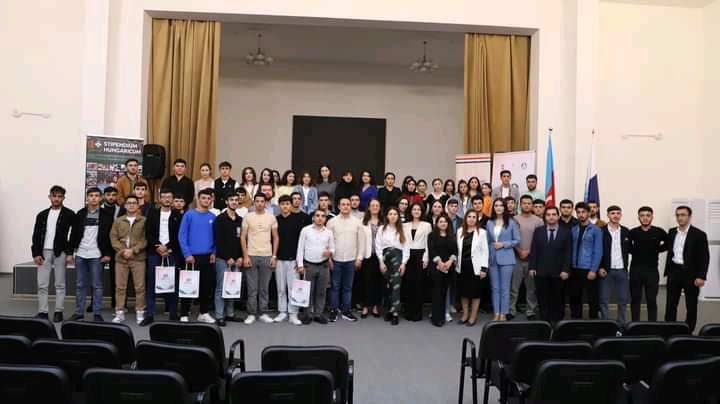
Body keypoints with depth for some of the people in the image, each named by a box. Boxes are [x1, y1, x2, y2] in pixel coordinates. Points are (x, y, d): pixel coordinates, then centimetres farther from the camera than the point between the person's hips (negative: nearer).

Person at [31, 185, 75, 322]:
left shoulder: (69, 215, 1)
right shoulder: (42, 215, 12)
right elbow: (36, 236, 9)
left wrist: (70, 253, -11)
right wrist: (36, 253, 0)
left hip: (60, 253, -3)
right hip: (44, 252, 3)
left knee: (60, 284, 3)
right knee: (42, 284, 2)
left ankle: (58, 312, 10)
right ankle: (42, 312, 9)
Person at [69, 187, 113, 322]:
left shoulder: (106, 215, 0)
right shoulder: (80, 214, 9)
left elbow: (110, 235, -2)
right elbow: (74, 233, 9)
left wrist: (108, 254, -7)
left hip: (97, 255, -3)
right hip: (80, 254, 3)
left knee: (97, 285, 1)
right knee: (80, 285, 10)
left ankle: (97, 314, 7)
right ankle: (79, 312, 19)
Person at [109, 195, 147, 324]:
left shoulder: (144, 221, 2)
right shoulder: (118, 221, 12)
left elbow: (146, 239, -4)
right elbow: (113, 237, 6)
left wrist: (133, 250, -13)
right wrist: (122, 250, -9)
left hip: (138, 258, -2)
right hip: (120, 258, 3)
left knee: (140, 286, 1)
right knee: (120, 286, 5)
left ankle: (140, 312, 10)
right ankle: (119, 313, 13)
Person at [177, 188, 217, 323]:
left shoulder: (213, 217, 7)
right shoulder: (189, 215, -4)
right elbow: (182, 236, -7)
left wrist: (214, 253, 0)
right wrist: (187, 254, -12)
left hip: (208, 257, 4)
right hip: (193, 256, -4)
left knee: (207, 285, 9)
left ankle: (204, 313, 22)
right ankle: (184, 315, 9)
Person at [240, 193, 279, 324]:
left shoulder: (271, 218, 5)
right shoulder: (248, 217, 2)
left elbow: (275, 238, 8)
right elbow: (243, 237, 2)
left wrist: (274, 256, 1)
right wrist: (245, 256, -6)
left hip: (267, 256, 1)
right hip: (251, 255, -1)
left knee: (264, 288, 7)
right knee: (252, 288, 3)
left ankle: (263, 313, 16)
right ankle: (251, 314, 12)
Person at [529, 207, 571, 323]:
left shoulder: (566, 232, 4)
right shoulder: (538, 231, 8)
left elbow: (568, 253, -1)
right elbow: (533, 251, 5)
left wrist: (565, 270, -9)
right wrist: (531, 267, -3)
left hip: (558, 273, -1)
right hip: (541, 272, 1)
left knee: (557, 299, 7)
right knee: (543, 299, 4)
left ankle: (557, 322, 16)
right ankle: (545, 321, 12)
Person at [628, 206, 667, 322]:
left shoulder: (658, 232, -2)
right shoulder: (632, 232, 0)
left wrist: (658, 249, 2)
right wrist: (634, 251, 2)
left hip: (652, 270, -1)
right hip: (635, 269, 1)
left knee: (652, 300, 5)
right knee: (635, 300, 7)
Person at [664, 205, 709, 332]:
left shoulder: (699, 234, -6)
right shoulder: (671, 232, 8)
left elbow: (705, 257, -8)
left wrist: (701, 276, -14)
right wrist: (667, 271, 8)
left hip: (691, 273, -4)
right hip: (674, 272, 4)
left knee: (691, 305, 6)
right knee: (670, 304, 7)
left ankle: (688, 332, 15)